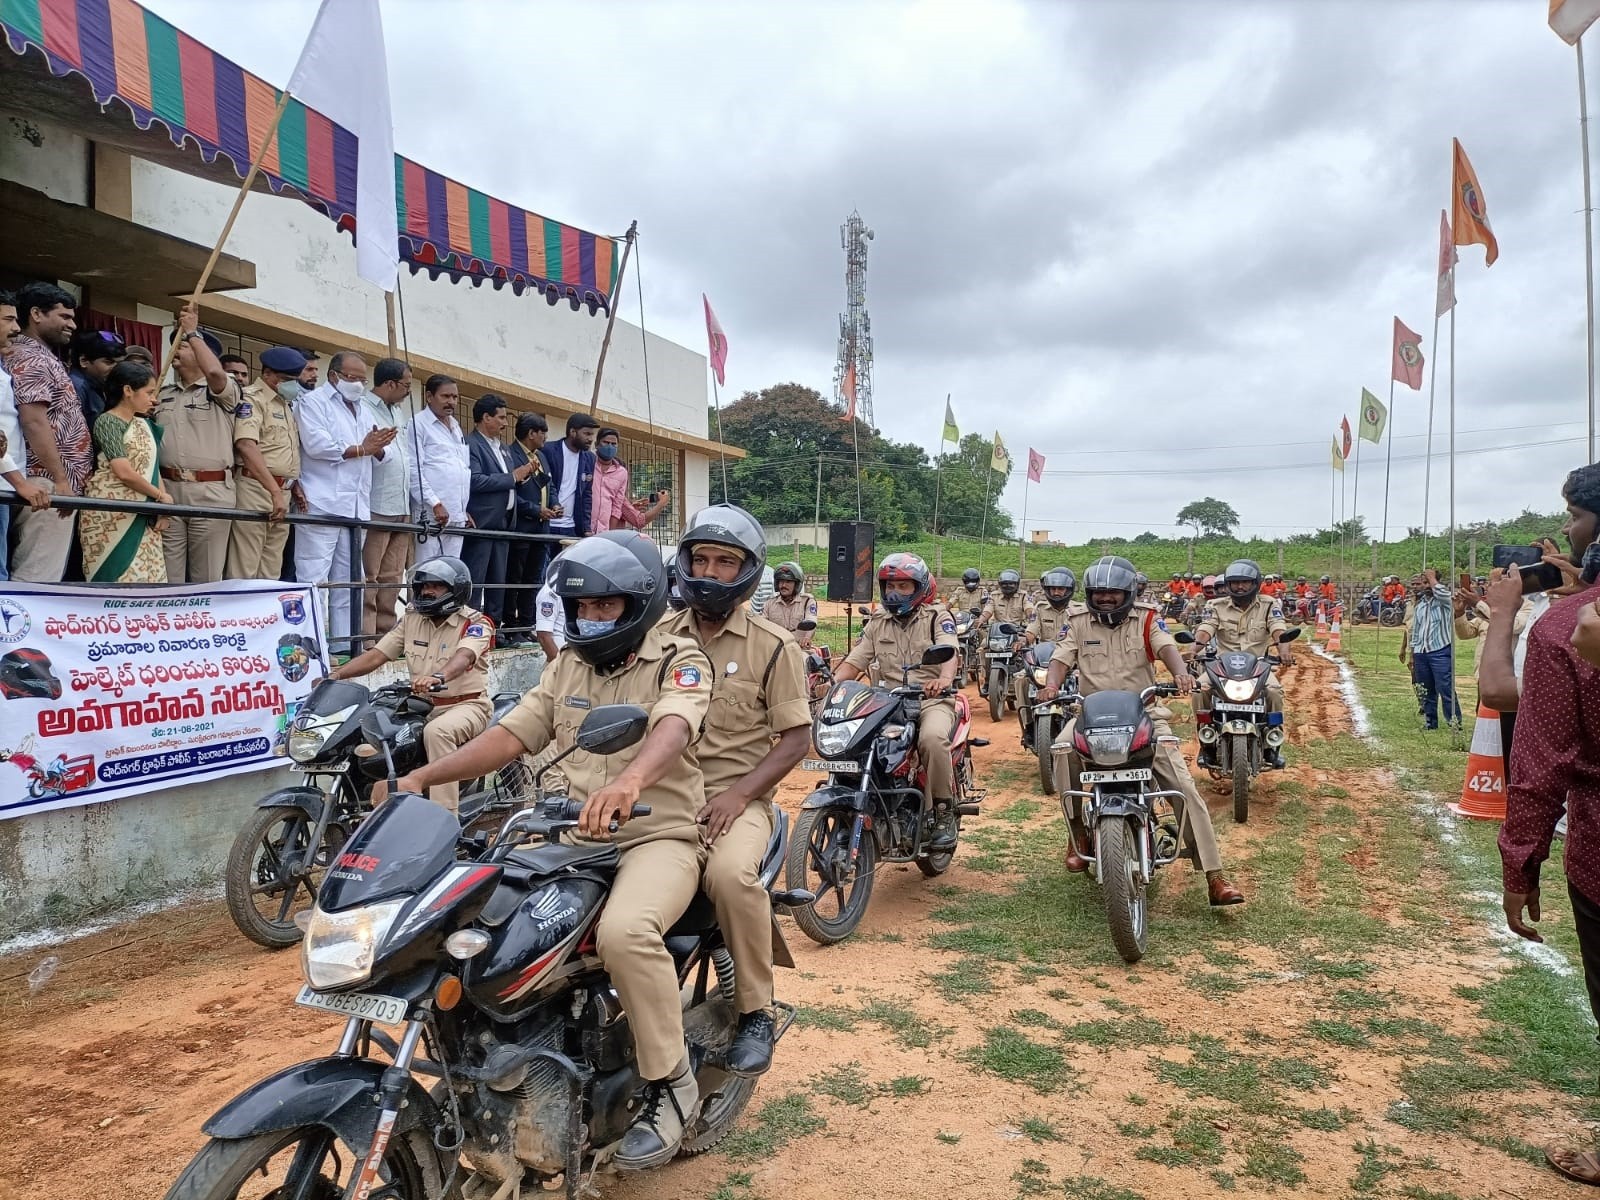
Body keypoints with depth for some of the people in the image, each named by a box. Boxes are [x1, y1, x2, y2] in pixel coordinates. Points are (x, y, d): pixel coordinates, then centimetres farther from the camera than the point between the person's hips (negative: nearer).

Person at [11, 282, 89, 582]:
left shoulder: (44, 357, 20)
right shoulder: (29, 358, -9)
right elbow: (34, 423, -19)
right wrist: (60, 479, -20)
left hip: (58, 482, 10)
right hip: (48, 484, -10)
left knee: (45, 572, 10)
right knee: (38, 576, -10)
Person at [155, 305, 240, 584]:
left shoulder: (222, 391, 3)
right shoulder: (164, 395, 20)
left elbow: (215, 371, -21)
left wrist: (192, 332, -9)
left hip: (210, 492, -5)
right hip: (168, 489, 5)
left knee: (207, 577, 1)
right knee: (168, 576, 5)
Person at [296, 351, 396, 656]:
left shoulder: (363, 410, 24)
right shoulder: (313, 401, 3)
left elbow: (382, 453, 16)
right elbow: (316, 443, -13)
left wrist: (378, 446, -7)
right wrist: (360, 449, -5)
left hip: (355, 507, 7)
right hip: (322, 504, -7)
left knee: (346, 579, 9)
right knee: (313, 578, -9)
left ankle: (342, 642, 13)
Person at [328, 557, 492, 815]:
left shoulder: (474, 623, -8)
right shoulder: (411, 620, 11)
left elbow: (463, 657, -29)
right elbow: (376, 655, 7)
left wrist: (438, 677, -51)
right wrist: (336, 674, -9)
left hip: (467, 704, -7)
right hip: (423, 705, 7)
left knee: (437, 731, -36)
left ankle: (445, 815, -35)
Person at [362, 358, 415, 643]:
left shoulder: (399, 413, 19)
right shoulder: (364, 409, -7)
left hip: (400, 510, 8)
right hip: (376, 509, -8)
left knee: (392, 578, 10)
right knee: (369, 578, -5)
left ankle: (386, 633, 15)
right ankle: (365, 637, -3)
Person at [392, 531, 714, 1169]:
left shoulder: (678, 660, -6)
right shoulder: (568, 664, 15)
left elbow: (673, 727, -27)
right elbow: (513, 732, 10)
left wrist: (630, 779, -49)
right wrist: (421, 777, -2)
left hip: (658, 836, -6)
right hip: (575, 835, 6)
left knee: (624, 931, -34)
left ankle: (669, 1083, -12)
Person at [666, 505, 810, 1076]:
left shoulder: (772, 645, 2)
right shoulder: (660, 636, 12)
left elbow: (796, 739, -1)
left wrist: (740, 792, -15)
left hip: (735, 798, -3)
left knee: (730, 874, -34)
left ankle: (756, 1012, -12)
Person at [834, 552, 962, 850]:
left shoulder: (938, 617, 4)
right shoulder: (877, 624, 17)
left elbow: (949, 651, -15)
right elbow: (854, 661, 8)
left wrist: (944, 678, -38)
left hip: (931, 700, -4)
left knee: (932, 738, -36)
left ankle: (944, 813, -17)